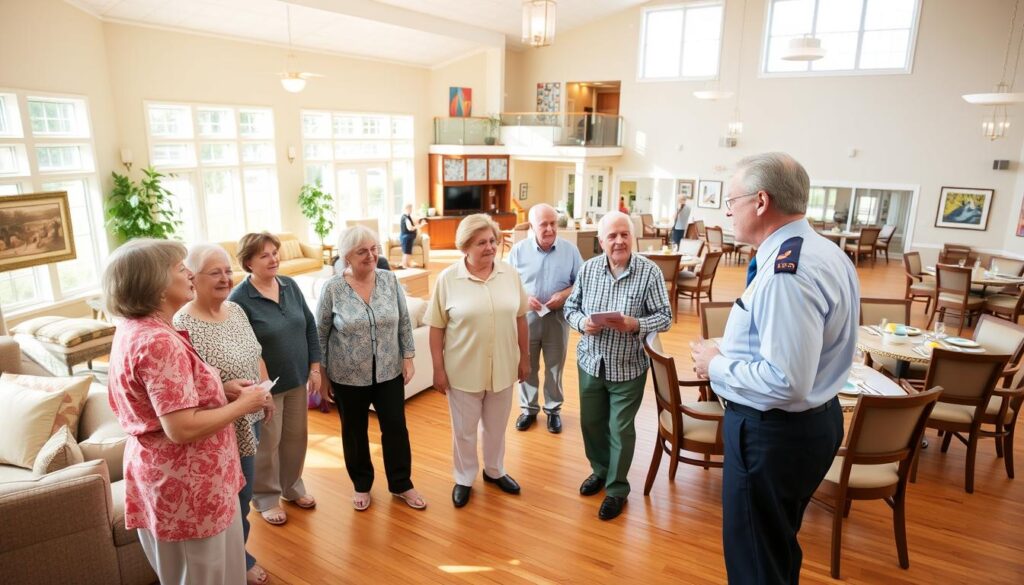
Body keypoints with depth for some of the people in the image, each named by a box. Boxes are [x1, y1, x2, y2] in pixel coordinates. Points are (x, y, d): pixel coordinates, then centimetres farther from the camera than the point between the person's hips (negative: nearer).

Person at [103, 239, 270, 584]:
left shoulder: (135, 329, 4)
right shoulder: (159, 342, -27)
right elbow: (182, 428, -30)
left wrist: (223, 389, 4)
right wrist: (243, 404, -18)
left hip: (169, 474, 10)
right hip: (185, 484, -10)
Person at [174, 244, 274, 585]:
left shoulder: (236, 310, 2)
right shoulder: (183, 326, -22)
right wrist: (222, 389, -33)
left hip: (248, 419, 7)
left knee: (242, 493, 22)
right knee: (233, 499, 10)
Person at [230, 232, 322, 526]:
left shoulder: (290, 285, -1)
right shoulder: (239, 298, -17)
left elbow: (310, 326, 5)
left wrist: (315, 367, 3)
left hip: (297, 379, 5)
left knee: (296, 436, 18)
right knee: (267, 443, 10)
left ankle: (292, 486, 39)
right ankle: (265, 498, 31)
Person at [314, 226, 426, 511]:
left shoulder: (390, 280, -4)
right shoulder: (332, 289, -11)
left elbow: (404, 323, 3)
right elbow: (320, 335, -4)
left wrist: (408, 358, 0)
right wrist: (322, 375, -2)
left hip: (389, 372, 2)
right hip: (348, 376, -2)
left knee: (396, 428, 11)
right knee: (354, 432, 15)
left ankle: (401, 484, 31)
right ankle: (361, 485, 37)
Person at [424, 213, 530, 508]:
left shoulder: (510, 274, -4)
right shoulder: (447, 279, -12)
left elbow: (520, 318, 5)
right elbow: (436, 327, -8)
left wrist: (524, 357, 7)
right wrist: (438, 369, -8)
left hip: (502, 368, 3)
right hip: (463, 370, -2)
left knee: (496, 426, 21)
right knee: (464, 429, 15)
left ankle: (494, 471, 44)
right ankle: (464, 479, 37)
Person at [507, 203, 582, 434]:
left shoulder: (570, 250, -5)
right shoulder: (518, 250, -4)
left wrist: (565, 294, -18)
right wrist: (523, 297, -18)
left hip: (557, 318, 0)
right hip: (526, 317, 0)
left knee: (554, 367, 13)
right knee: (526, 366, 13)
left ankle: (553, 409, 31)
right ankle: (528, 408, 31)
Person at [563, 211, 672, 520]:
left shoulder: (649, 271, -14)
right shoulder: (588, 268, -4)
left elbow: (665, 317, -11)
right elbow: (570, 307, 4)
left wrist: (634, 325, -28)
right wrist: (581, 323, -18)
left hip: (628, 367, -3)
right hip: (590, 362, 4)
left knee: (621, 430, 9)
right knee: (591, 422, 19)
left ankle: (617, 489, 29)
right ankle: (600, 470, 45)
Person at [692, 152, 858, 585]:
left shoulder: (785, 272, -28)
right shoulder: (825, 252, 5)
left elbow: (785, 382, -32)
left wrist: (716, 365, -16)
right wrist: (731, 356, 6)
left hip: (774, 434, -10)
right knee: (780, 546, 30)